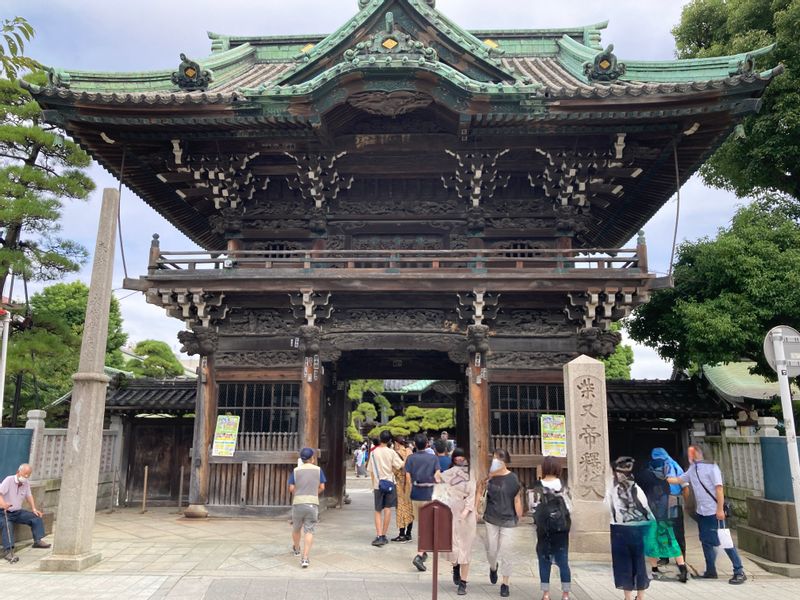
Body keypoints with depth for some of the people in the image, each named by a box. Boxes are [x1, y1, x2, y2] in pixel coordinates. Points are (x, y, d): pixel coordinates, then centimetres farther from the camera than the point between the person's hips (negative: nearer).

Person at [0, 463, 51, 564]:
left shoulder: (26, 483, 6)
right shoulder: (9, 480, -14)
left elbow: (29, 496, 14)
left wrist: (34, 509, 2)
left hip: (18, 512, 7)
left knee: (36, 517, -7)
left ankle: (38, 541, -5)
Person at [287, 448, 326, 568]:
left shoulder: (296, 471, 1)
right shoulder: (318, 470, 2)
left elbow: (291, 488, -1)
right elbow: (322, 487, 4)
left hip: (298, 503, 1)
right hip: (312, 503, -1)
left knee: (296, 528, 22)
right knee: (309, 531, -1)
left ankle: (296, 549, 45)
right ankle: (305, 558, -13)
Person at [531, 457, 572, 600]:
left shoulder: (538, 487, -8)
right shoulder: (563, 486, -3)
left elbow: (534, 508, -8)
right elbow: (570, 508, -4)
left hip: (544, 528, -1)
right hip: (561, 528, 1)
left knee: (544, 561, 8)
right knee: (563, 561, 8)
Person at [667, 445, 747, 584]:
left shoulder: (711, 467, -12)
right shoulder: (692, 470, 11)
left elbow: (719, 488, -16)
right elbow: (679, 480, 18)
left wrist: (720, 509, -19)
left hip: (714, 512, -8)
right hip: (701, 512, 8)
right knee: (706, 542, 13)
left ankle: (739, 572, 4)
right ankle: (711, 570, 23)